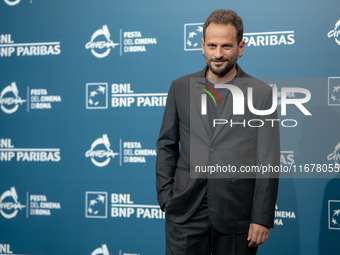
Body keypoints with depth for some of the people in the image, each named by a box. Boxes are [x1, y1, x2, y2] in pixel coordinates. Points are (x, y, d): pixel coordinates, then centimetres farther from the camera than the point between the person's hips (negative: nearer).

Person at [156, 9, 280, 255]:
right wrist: (165, 197, 4)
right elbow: (166, 145, 12)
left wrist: (262, 218, -5)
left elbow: (269, 161, -1)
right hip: (185, 214, 2)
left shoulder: (261, 93, 1)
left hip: (237, 214, -1)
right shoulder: (180, 88, 8)